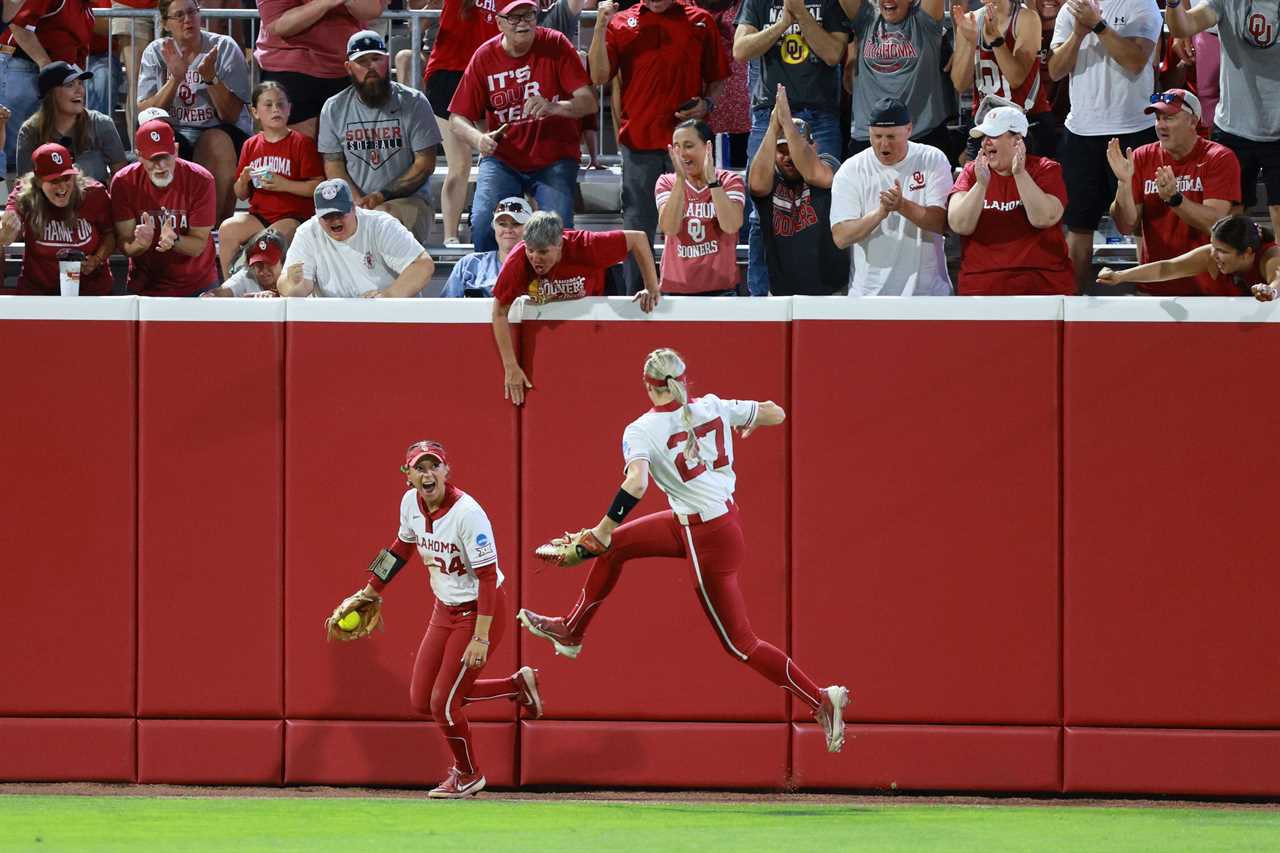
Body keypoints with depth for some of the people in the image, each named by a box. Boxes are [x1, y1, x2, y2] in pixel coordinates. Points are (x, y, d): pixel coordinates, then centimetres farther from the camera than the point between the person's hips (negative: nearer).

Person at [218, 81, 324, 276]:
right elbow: (241, 194, 17)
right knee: (228, 228, -22)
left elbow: (318, 187, -9)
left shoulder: (301, 143, -2)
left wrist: (284, 185, -18)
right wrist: (244, 180, -5)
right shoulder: (251, 146, 13)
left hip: (293, 216, -5)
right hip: (258, 215, 5)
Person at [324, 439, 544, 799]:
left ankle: (468, 775, 23)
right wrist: (371, 592, 23)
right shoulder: (411, 503, -4)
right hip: (444, 610, 8)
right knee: (422, 699, 8)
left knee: (443, 702, -5)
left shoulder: (467, 512, -26)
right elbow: (402, 546, 17)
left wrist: (481, 638, -28)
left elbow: (488, 576, -25)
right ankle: (517, 685, 24)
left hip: (480, 611, -8)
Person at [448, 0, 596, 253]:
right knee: (482, 224, -21)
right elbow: (457, 117, 1)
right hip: (503, 160, 1)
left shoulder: (555, 45, -7)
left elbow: (588, 102, -12)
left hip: (554, 159, -1)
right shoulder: (485, 57, -2)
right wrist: (478, 138, -22)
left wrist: (553, 108, -33)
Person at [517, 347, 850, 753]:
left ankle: (822, 700, 4)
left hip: (709, 541, -8)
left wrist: (602, 530, -27)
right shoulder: (713, 407, -3)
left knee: (739, 643, 4)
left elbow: (636, 483, -35)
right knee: (614, 545, 19)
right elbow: (776, 414, 5)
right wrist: (746, 423, 27)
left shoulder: (642, 431, -18)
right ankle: (571, 632, 34)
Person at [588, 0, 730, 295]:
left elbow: (718, 77, 15)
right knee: (638, 228, 2)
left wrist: (707, 103, -5)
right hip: (639, 141, 0)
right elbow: (599, 77, -2)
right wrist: (600, 26, -10)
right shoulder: (621, 24, 8)